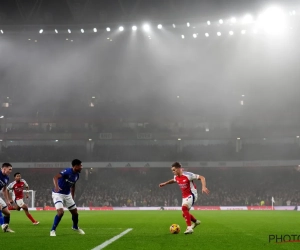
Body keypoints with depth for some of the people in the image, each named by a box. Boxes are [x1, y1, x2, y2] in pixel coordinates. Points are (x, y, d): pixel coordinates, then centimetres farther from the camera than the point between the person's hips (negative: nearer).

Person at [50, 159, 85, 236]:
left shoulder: (77, 175, 0)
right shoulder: (67, 172, -24)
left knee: (75, 212, 12)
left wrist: (72, 197, 20)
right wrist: (56, 186, -57)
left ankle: (75, 227, 40)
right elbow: (55, 177, -39)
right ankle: (53, 230, -8)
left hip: (67, 195, 8)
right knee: (60, 212, -24)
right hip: (58, 194, -7)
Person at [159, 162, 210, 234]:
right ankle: (196, 222, 42)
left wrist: (203, 187, -32)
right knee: (184, 214, 13)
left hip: (191, 195, -9)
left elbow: (202, 177, -20)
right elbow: (174, 180, 31)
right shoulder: (176, 177, 3)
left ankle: (189, 228, -32)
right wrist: (165, 183, 28)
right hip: (184, 196, 9)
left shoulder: (188, 175, -21)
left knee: (184, 208, -31)